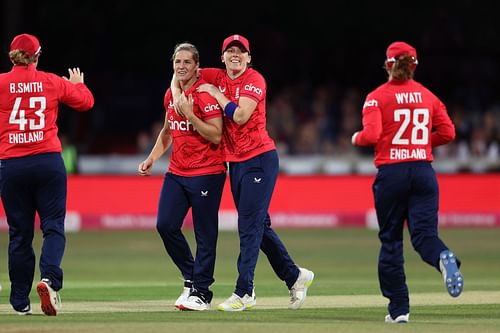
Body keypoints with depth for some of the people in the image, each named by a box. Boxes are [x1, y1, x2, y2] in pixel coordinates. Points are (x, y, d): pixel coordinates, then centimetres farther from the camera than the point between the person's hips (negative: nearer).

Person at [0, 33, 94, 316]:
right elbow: (86, 101, 14)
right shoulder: (52, 82, 3)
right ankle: (49, 278, -23)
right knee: (53, 227, 2)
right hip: (49, 162, 0)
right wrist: (77, 84, 35)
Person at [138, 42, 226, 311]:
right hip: (176, 172, 7)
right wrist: (152, 158, 15)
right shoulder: (171, 94, 12)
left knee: (205, 233, -4)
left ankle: (201, 293, 3)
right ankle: (191, 278, 16)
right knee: (165, 224, -2)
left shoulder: (205, 94, -11)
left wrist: (189, 114, -22)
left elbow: (216, 136, -17)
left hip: (206, 173, -7)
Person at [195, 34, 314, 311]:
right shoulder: (216, 78, 9)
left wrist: (215, 93, -11)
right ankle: (295, 276, 24)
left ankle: (244, 293, -11)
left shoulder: (254, 80, -10)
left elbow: (240, 115, -21)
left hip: (260, 158, -7)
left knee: (250, 225, -10)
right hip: (235, 161, 7)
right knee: (259, 226, 12)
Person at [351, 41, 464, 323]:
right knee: (424, 233, -1)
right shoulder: (428, 96, 9)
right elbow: (448, 132, 5)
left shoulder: (377, 97, -3)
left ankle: (399, 308, 10)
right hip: (424, 171, 2)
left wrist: (356, 138, 7)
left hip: (391, 173, -2)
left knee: (390, 239, 9)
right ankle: (444, 258, -38)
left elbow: (371, 134, -14)